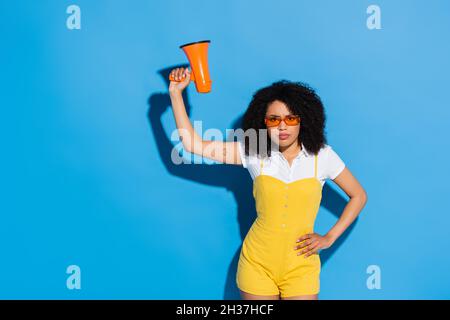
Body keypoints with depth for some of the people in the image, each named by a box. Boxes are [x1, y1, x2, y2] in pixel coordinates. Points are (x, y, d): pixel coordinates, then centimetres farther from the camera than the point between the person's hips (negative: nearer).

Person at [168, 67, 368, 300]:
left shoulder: (322, 156, -4)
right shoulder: (253, 152, -4)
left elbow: (359, 196, 6)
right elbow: (194, 145, -5)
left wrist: (330, 237, -2)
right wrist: (175, 93, -8)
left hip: (301, 266, 0)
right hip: (257, 263, 1)